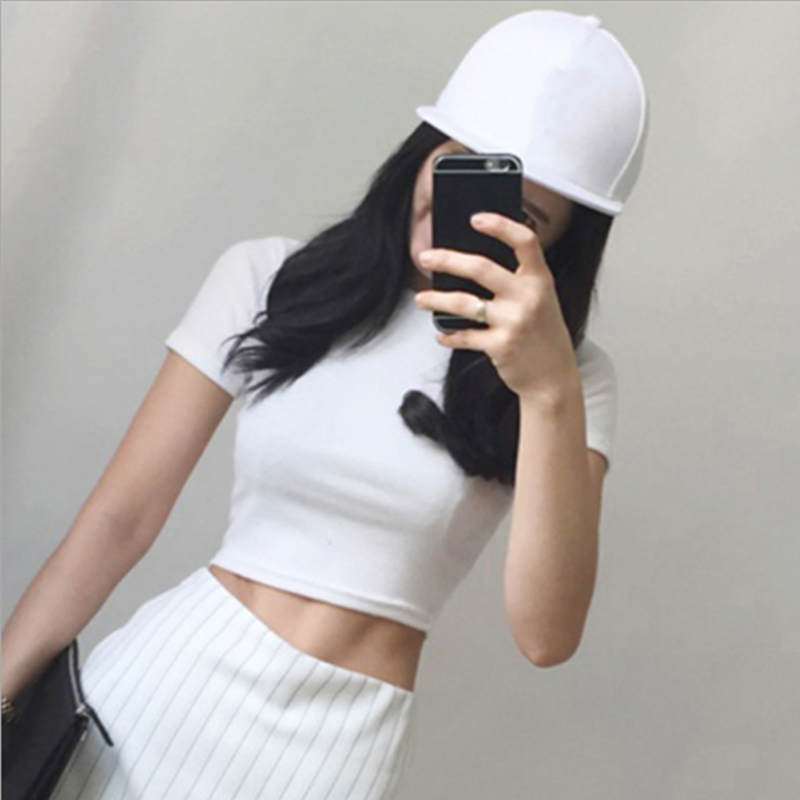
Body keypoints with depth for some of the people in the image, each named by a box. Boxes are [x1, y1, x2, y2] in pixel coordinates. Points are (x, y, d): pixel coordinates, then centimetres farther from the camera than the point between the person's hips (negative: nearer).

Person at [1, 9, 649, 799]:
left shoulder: (569, 376, -5)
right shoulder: (267, 280, -2)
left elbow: (545, 634, -18)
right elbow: (120, 519, -2)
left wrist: (549, 391, -28)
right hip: (162, 678, 1)